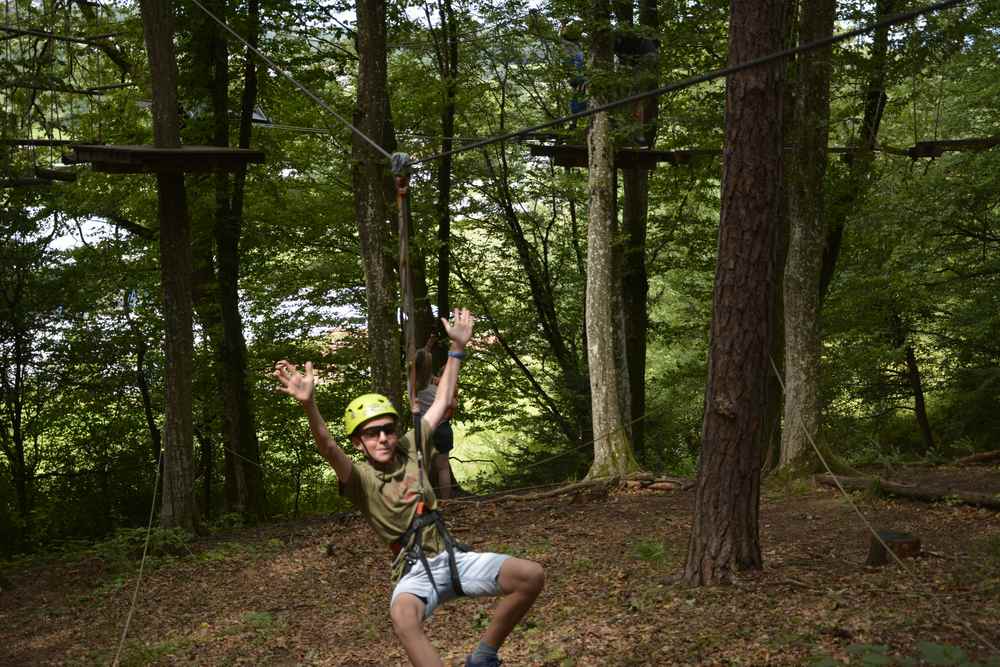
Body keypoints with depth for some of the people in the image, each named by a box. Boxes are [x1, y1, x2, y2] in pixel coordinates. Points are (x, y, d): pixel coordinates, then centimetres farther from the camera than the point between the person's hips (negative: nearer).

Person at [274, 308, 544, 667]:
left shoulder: (410, 448, 5)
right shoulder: (359, 477, -8)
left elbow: (442, 402, 11)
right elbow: (329, 448, -28)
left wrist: (458, 347, 7)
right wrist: (309, 404, -47)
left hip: (452, 557, 5)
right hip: (414, 570, -5)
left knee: (532, 576, -17)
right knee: (402, 614, -41)